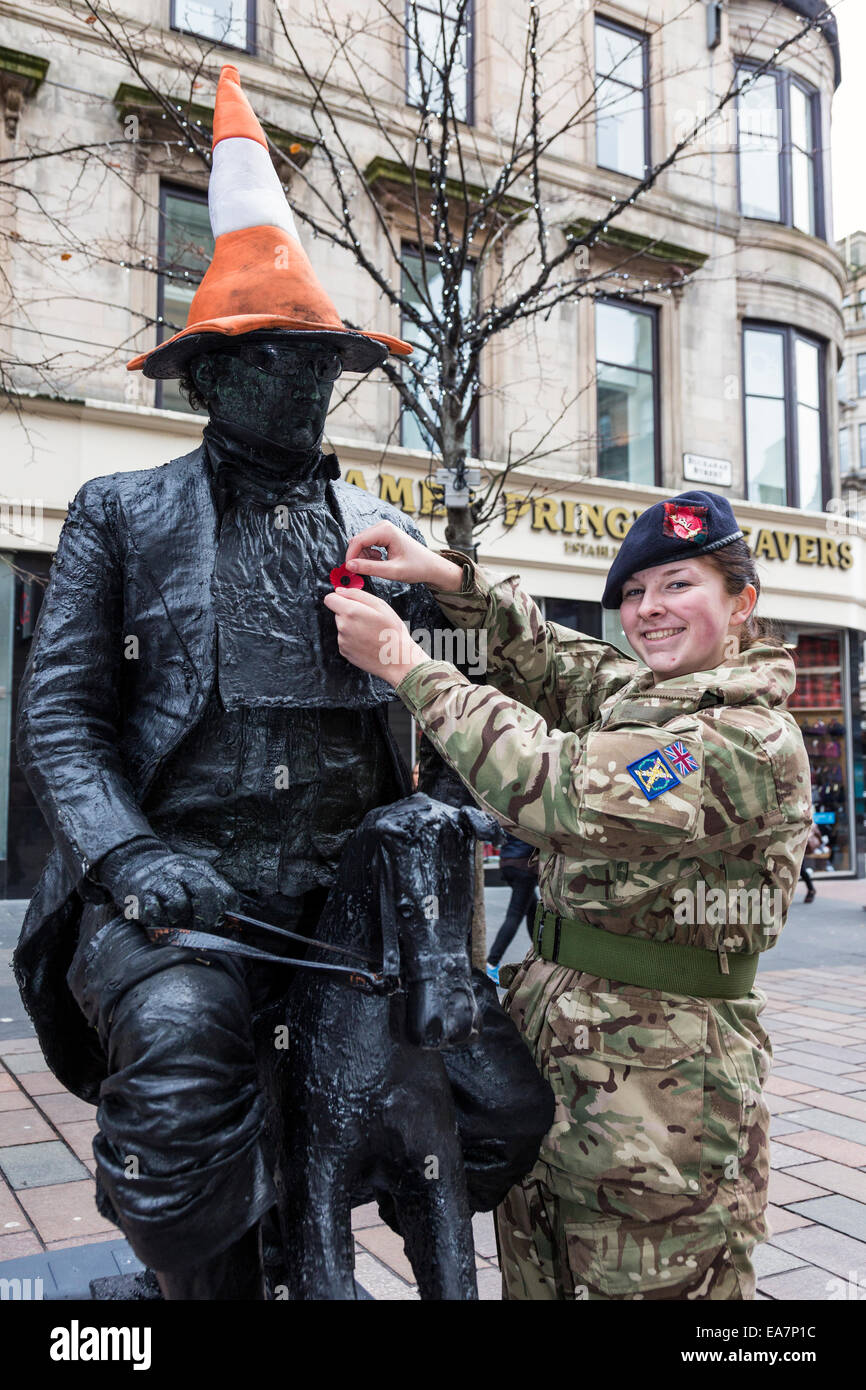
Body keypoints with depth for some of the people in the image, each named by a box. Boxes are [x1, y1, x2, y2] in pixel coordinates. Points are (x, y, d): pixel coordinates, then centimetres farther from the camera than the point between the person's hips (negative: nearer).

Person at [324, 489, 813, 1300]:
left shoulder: (753, 741, -19)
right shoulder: (631, 690, 8)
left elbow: (556, 789, -27)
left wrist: (405, 664, -23)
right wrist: (449, 577, -6)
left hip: (657, 1083, -8)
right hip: (550, 1033, 8)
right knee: (534, 1275, 19)